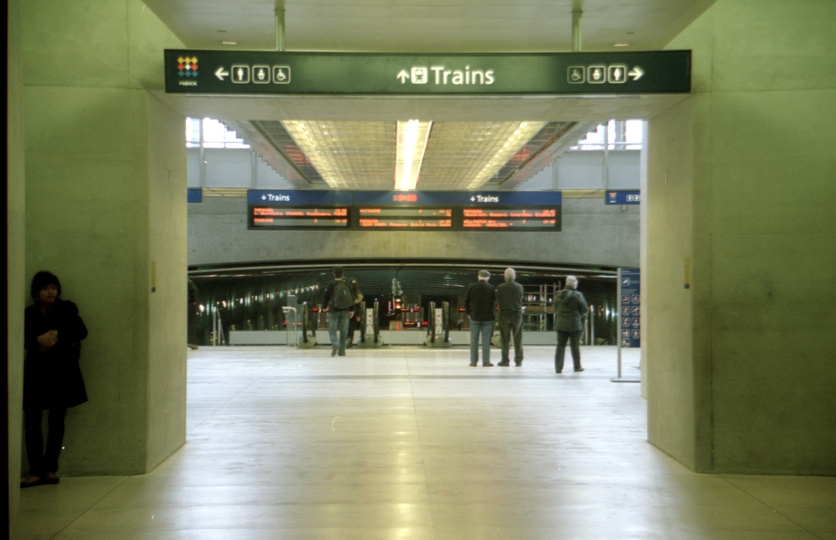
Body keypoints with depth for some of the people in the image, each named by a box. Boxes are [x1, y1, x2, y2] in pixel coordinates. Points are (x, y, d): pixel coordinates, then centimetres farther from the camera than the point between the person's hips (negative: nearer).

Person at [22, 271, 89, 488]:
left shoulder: (66, 309, 6)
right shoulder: (29, 314, 8)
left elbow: (81, 331, -5)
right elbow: (22, 339, -4)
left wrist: (57, 335, -14)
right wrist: (39, 339, -21)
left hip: (62, 373, -1)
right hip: (36, 374, 1)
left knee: (56, 423, 2)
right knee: (31, 422, -7)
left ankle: (50, 469, 10)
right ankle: (36, 471, -3)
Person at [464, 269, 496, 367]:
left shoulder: (471, 287, -2)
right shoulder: (491, 288, -5)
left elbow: (466, 301, 2)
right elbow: (495, 302, 1)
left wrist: (468, 313, 14)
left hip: (474, 316, 1)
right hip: (487, 317, -1)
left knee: (474, 340, 6)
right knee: (486, 340, 2)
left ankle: (473, 361, 7)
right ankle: (486, 361, 1)